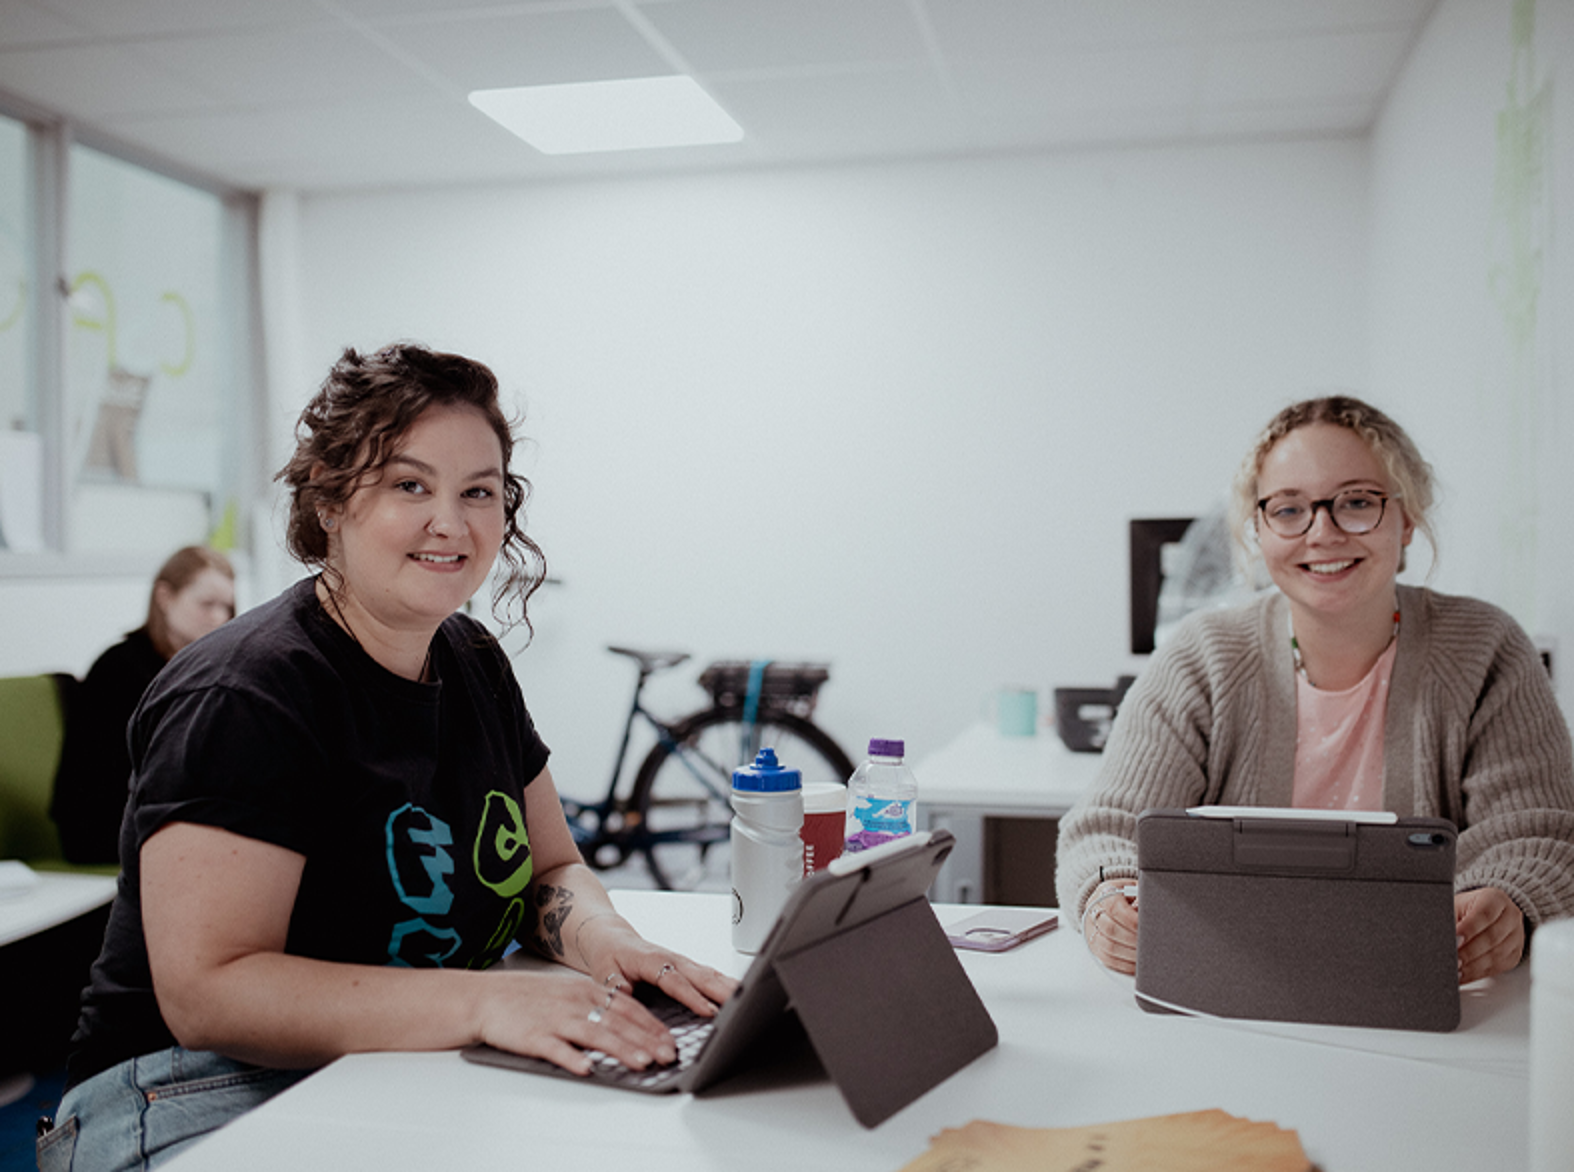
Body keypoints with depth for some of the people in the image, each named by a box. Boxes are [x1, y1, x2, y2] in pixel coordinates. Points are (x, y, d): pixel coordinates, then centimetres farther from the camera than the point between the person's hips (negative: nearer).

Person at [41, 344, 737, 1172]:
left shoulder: (473, 664, 9)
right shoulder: (245, 698, -17)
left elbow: (553, 869, 13)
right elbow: (206, 993, -23)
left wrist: (606, 943, -11)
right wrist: (483, 1000, -32)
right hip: (216, 1095, -7)